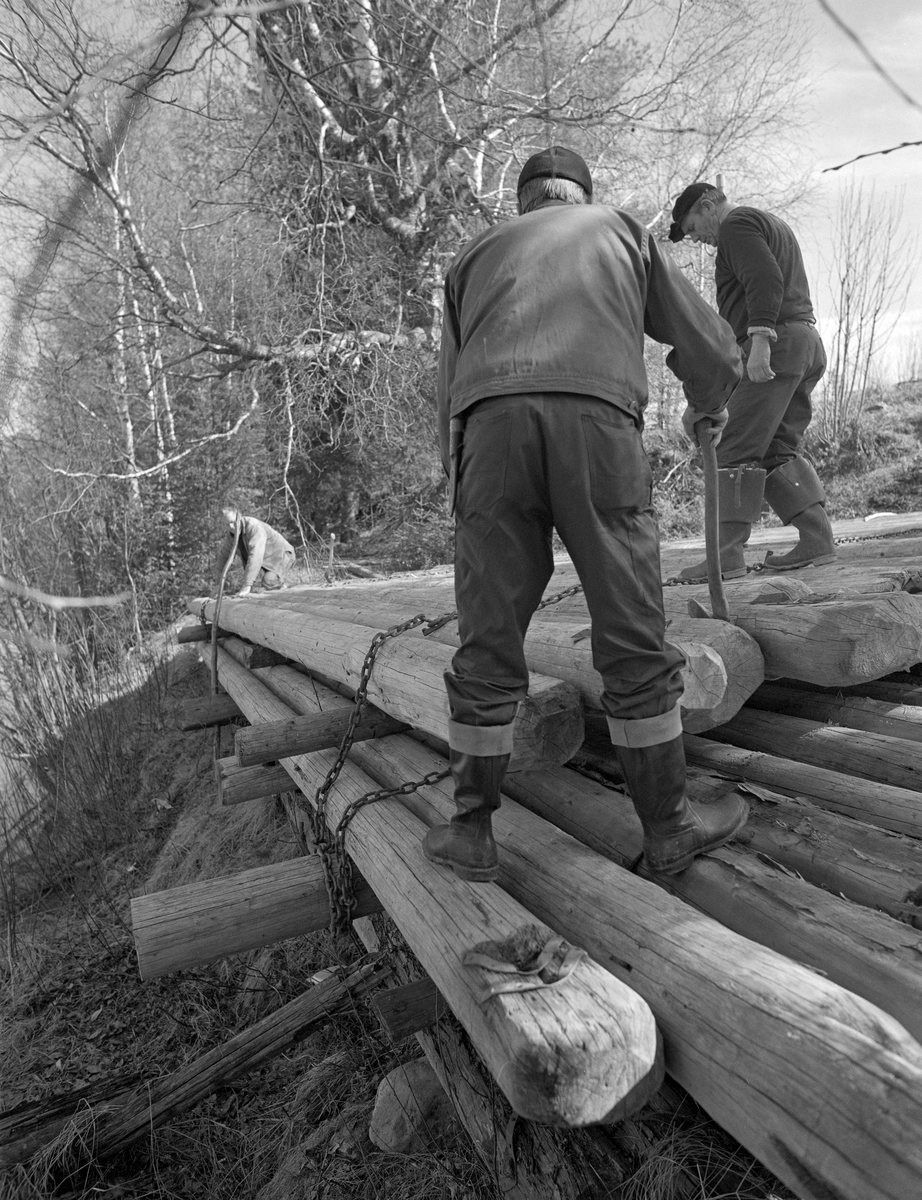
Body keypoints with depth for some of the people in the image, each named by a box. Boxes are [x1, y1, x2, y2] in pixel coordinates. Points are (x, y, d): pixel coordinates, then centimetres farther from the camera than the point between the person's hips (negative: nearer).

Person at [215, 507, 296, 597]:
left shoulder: (254, 527, -33)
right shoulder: (231, 533, -8)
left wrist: (247, 586, -49)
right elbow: (223, 554, 11)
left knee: (268, 581, -30)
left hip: (282, 556, -8)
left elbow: (255, 557, -44)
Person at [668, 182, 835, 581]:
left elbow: (765, 279, -17)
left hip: (775, 342, -10)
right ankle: (817, 538, 2)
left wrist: (760, 340, -25)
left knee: (736, 450, -13)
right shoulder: (772, 224, 31)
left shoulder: (736, 224, -1)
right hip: (805, 343, 10)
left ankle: (727, 553, -17)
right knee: (775, 450, 8)